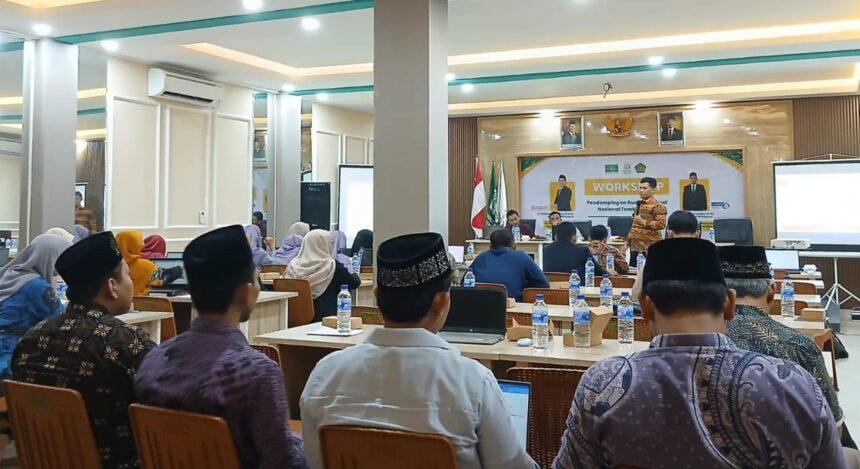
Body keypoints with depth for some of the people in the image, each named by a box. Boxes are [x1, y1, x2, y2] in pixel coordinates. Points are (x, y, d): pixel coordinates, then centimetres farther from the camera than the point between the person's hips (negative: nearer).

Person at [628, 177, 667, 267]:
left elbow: (661, 224, -19)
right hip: (635, 245, 8)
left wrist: (643, 222, -19)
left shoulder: (657, 206, -8)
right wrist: (628, 240, 22)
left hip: (650, 247, -8)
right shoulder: (639, 204, 19)